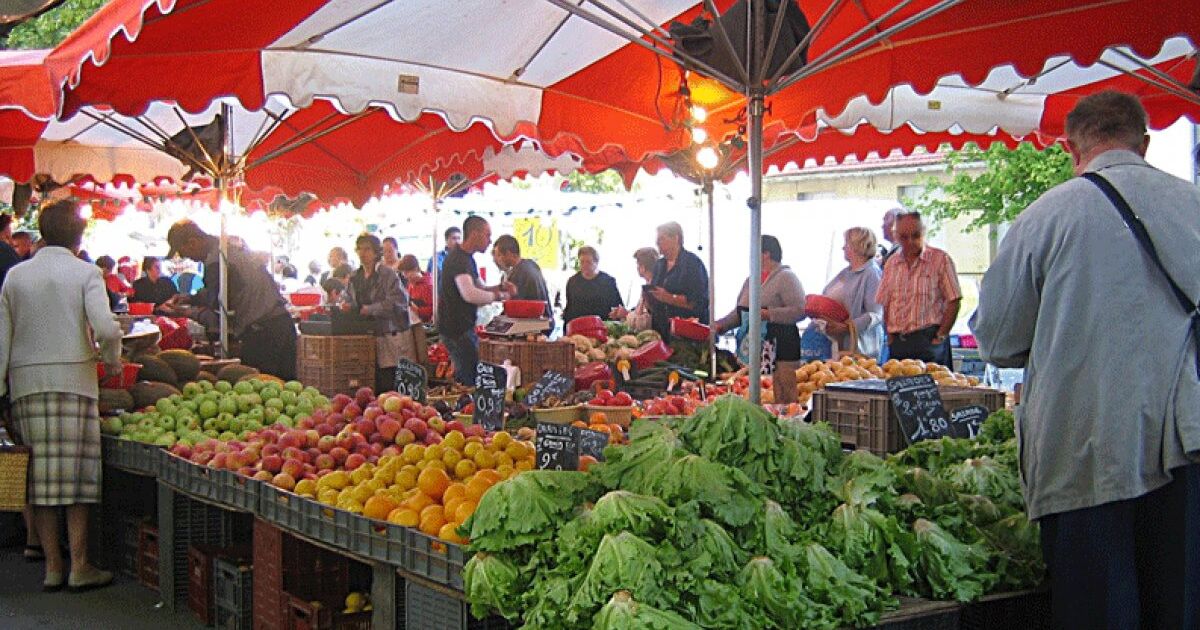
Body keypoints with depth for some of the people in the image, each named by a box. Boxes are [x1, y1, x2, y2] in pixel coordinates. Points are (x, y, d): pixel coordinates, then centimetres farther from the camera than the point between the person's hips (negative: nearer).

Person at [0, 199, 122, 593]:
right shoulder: (85, 273, -3)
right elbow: (106, 328, -16)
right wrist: (112, 360, 2)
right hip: (73, 379, -4)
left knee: (40, 476, 6)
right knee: (77, 473, 1)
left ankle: (52, 566, 10)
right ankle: (79, 567, 2)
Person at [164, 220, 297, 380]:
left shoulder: (215, 262, -15)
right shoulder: (233, 246, 13)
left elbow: (217, 318, -11)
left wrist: (186, 312, 3)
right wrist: (190, 299, 20)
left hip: (261, 330, -9)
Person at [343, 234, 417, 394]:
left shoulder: (388, 274, -8)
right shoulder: (355, 278, 13)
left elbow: (398, 301, -18)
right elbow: (349, 297, 19)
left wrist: (371, 309, -21)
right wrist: (347, 305, -5)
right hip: (366, 336, 6)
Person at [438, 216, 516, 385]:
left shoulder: (468, 259, 16)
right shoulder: (458, 259, -18)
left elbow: (479, 288, 24)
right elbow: (470, 294, -33)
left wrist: (500, 287, 5)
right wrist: (498, 296, -21)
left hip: (464, 328, 10)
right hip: (457, 330, -10)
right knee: (470, 379, -8)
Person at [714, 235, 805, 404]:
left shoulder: (786, 277, -5)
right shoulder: (751, 280, 18)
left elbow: (799, 311, -15)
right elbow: (739, 312, 25)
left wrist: (768, 314, -20)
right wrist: (720, 325, 13)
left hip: (780, 350, -7)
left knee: (782, 401, -9)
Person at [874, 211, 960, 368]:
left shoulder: (940, 259, 0)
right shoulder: (891, 264, 15)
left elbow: (954, 301, -3)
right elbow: (883, 304, 17)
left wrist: (940, 336, -9)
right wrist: (890, 336, 6)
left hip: (929, 341, -4)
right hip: (897, 343, 4)